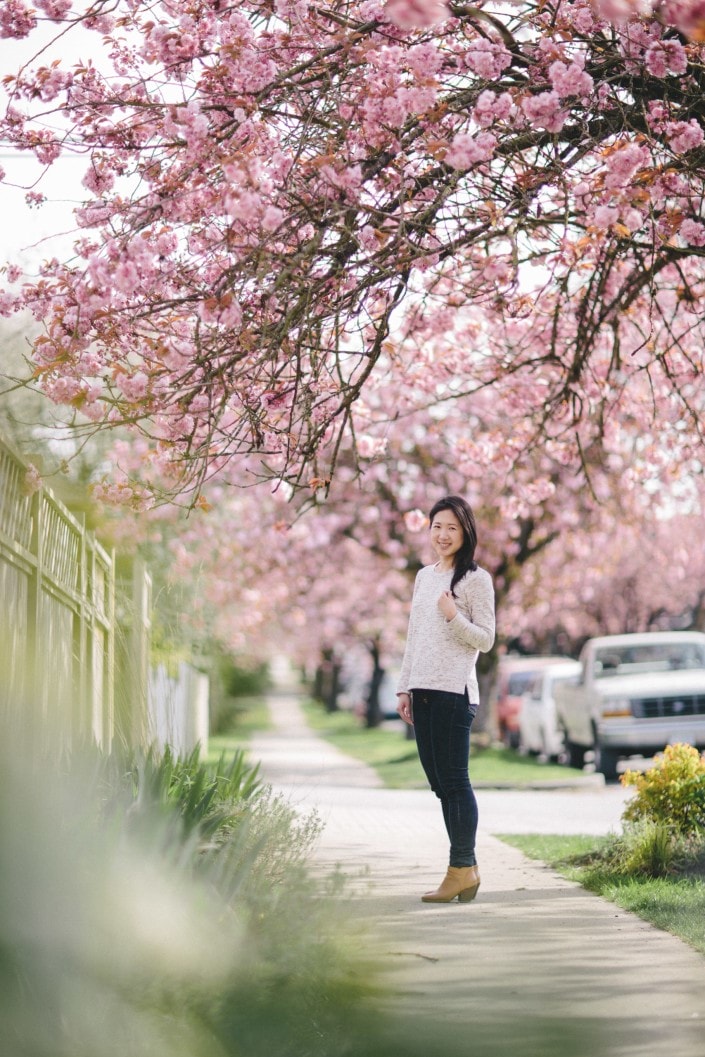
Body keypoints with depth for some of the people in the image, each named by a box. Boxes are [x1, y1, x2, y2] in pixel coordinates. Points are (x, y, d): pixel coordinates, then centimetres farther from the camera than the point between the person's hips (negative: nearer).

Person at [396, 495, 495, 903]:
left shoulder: (476, 579, -3)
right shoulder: (425, 576, 17)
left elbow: (486, 639, -6)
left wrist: (455, 617, -22)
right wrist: (405, 687, 17)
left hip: (454, 692, -7)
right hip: (422, 690, 7)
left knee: (454, 780, -7)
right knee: (439, 781, 6)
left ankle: (463, 868, -3)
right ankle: (465, 868, 11)